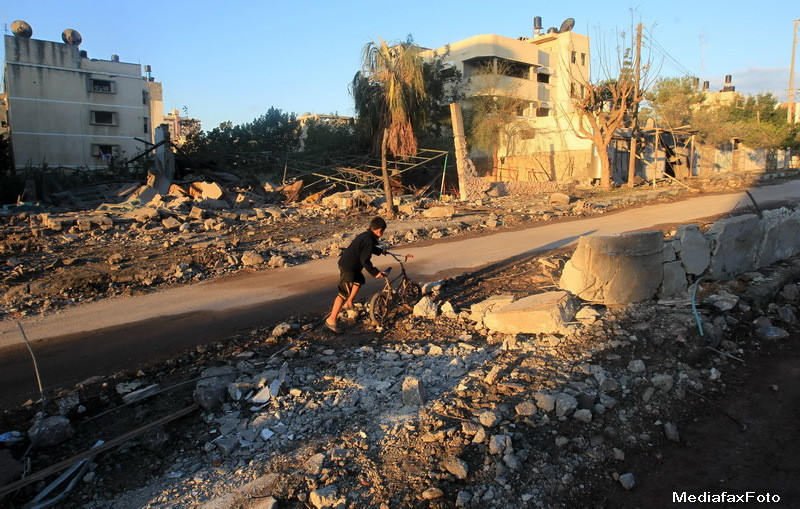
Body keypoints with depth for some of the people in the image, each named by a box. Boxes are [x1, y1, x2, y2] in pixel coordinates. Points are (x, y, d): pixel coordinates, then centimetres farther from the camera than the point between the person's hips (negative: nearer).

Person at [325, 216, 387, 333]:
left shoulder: (364, 235, 10)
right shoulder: (369, 240, -21)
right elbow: (365, 261, -23)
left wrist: (380, 251, 47)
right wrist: (375, 273, -16)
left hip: (345, 262, 11)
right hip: (348, 268, -11)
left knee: (359, 281, 30)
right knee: (344, 293, -7)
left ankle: (348, 303, 40)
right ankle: (331, 319, -4)